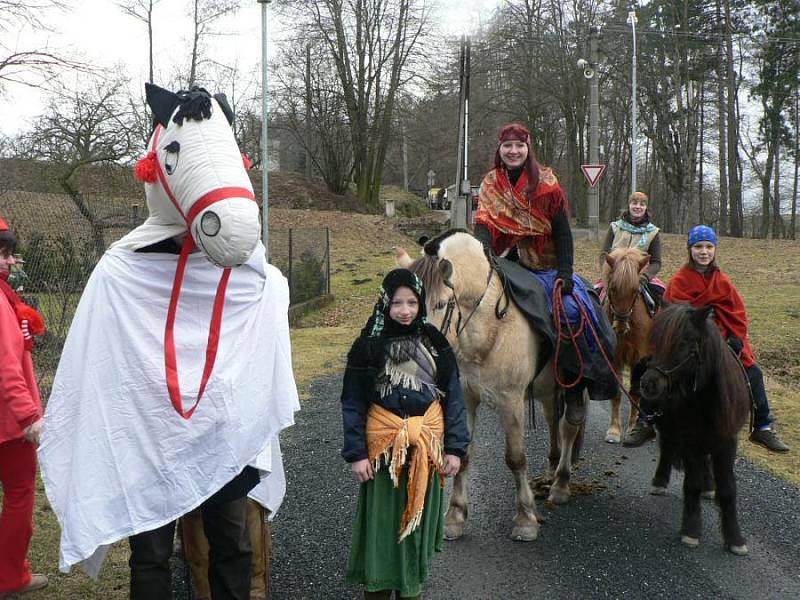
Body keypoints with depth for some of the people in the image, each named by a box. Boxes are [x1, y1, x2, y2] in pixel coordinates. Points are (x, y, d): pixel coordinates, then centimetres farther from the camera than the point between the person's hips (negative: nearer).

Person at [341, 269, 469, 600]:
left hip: (428, 445, 2)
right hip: (384, 445, -2)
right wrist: (356, 454, -10)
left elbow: (453, 397, 2)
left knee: (419, 518, 12)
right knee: (383, 522, 4)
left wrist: (455, 447, -3)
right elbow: (353, 404, -4)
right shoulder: (368, 345, -5)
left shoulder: (434, 343, 2)